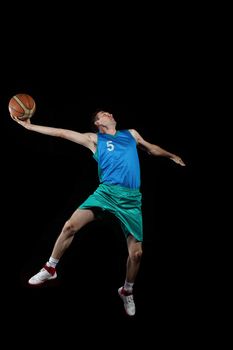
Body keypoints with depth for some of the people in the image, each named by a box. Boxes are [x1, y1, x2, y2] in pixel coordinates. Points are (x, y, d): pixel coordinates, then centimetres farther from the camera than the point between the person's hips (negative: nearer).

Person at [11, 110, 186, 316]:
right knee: (70, 226, -17)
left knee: (137, 252, -2)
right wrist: (30, 126, 6)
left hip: (132, 198, 2)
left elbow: (152, 149, 39)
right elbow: (62, 133, 9)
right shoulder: (94, 139, 12)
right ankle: (50, 269, 6)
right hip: (106, 191, -2)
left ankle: (127, 291, 24)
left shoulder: (131, 134, 21)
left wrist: (172, 155, 41)